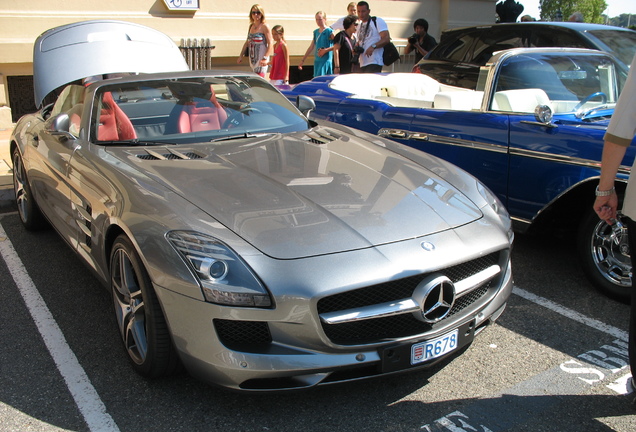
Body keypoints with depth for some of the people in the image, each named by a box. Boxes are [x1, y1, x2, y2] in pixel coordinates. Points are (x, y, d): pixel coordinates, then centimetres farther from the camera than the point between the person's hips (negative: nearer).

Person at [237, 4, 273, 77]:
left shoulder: (264, 27, -6)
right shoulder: (251, 26, 15)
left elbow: (270, 44, -12)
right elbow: (247, 42, 22)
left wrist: (265, 58, -24)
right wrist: (241, 56, 16)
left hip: (261, 60, -7)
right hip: (252, 59, 7)